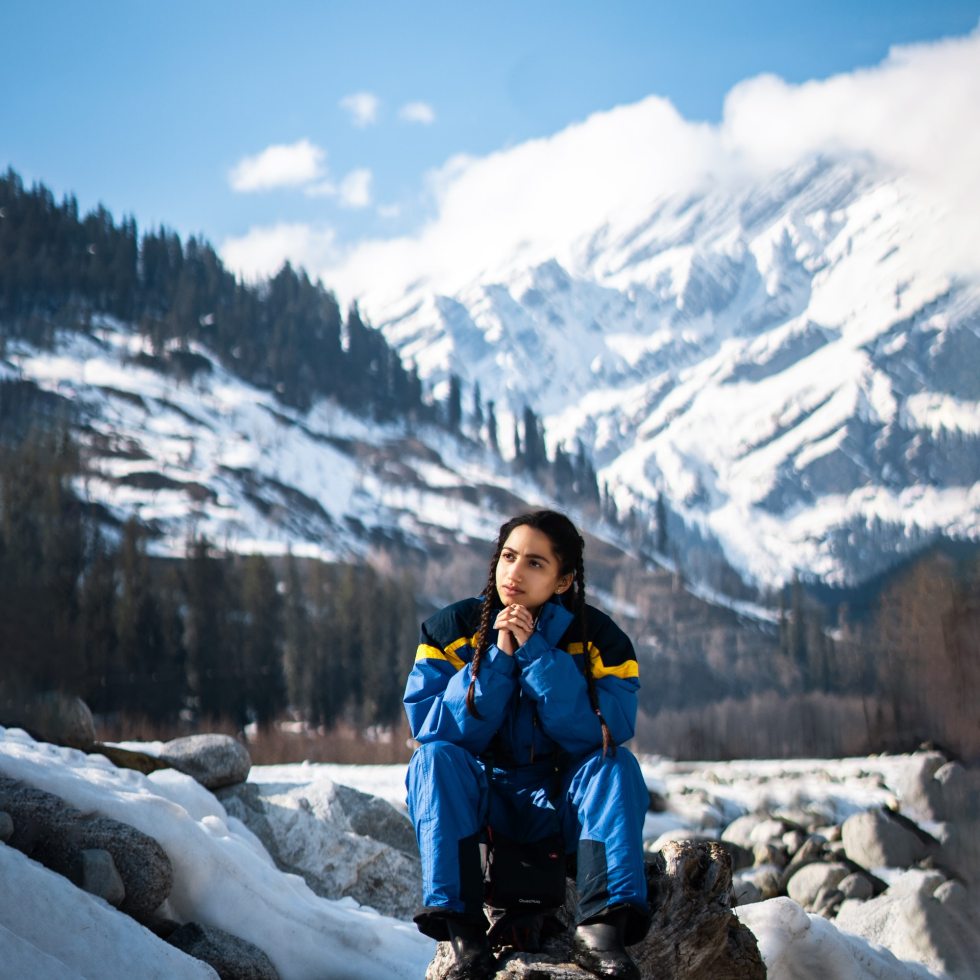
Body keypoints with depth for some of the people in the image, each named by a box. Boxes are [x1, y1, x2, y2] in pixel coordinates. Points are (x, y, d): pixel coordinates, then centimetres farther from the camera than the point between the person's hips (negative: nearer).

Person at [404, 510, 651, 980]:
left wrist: (535, 652, -25)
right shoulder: (451, 629, -6)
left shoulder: (599, 638, -8)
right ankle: (463, 930, -35)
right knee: (435, 757, -27)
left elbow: (602, 733, -21)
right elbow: (430, 727, -15)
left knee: (616, 765, -26)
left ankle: (603, 926, -38)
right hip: (476, 800, 0)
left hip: (562, 804, 0)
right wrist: (498, 658, -23)